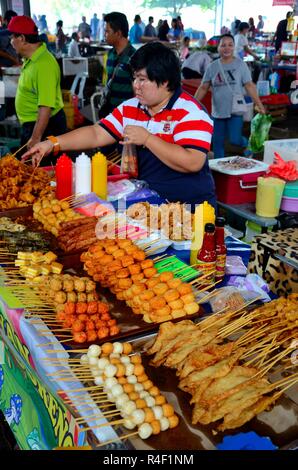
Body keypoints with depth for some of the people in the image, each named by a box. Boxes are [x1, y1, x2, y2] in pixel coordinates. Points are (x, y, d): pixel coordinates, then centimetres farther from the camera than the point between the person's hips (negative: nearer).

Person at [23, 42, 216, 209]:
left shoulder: (190, 112, -13)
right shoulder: (130, 108, 10)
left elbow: (193, 163, -24)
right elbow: (96, 134, 9)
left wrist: (147, 138, -21)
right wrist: (53, 144, -1)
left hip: (189, 209, -6)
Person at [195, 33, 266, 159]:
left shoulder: (240, 64, -3)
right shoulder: (212, 67, 3)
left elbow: (249, 85, -4)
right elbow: (203, 88, 5)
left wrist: (259, 104, -10)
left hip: (235, 111, -3)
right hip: (217, 111, 3)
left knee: (235, 140, -14)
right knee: (218, 143, 9)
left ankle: (248, 144, 20)